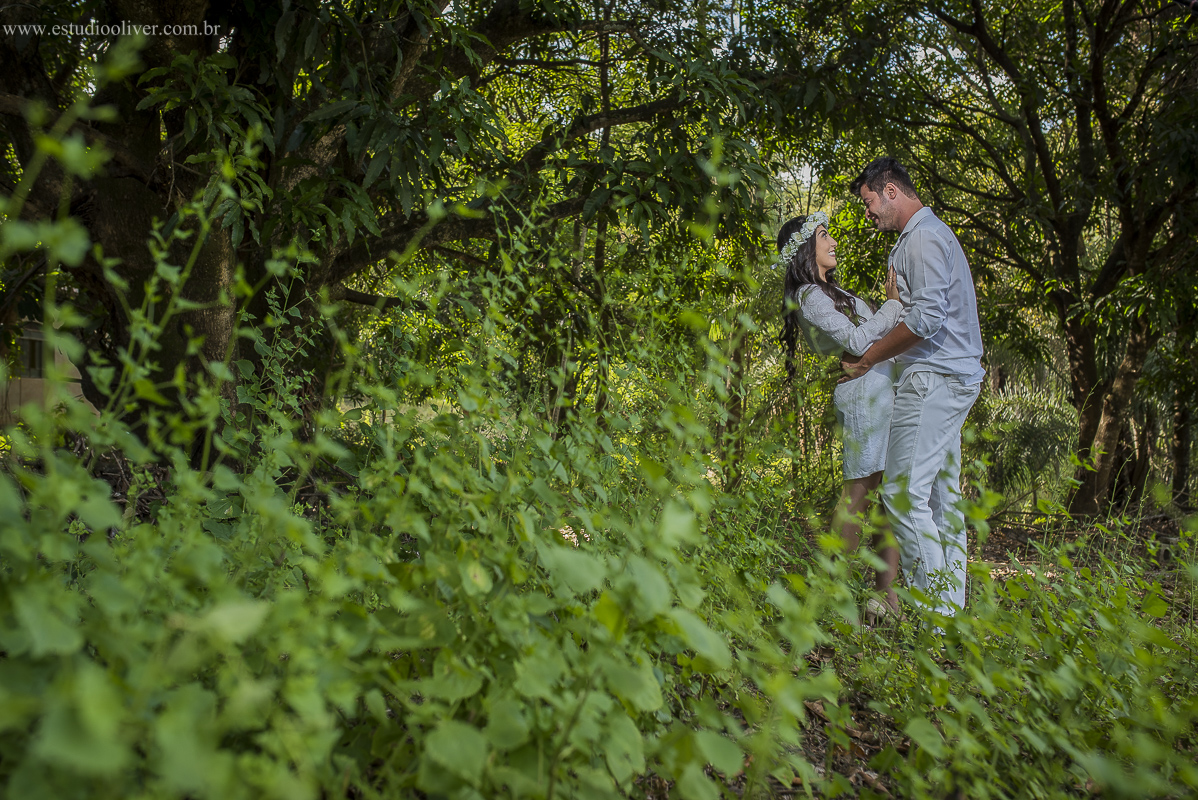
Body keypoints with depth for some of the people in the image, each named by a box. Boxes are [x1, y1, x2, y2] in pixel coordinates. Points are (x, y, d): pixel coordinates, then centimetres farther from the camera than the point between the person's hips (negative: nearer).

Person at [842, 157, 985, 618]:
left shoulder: (924, 237, -10)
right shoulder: (922, 236, 23)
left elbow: (927, 317, -20)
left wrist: (868, 360, -13)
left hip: (935, 378, -11)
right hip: (949, 377, 11)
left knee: (904, 491, -11)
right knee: (941, 494, 10)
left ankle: (933, 609, -8)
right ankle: (950, 604, 14)